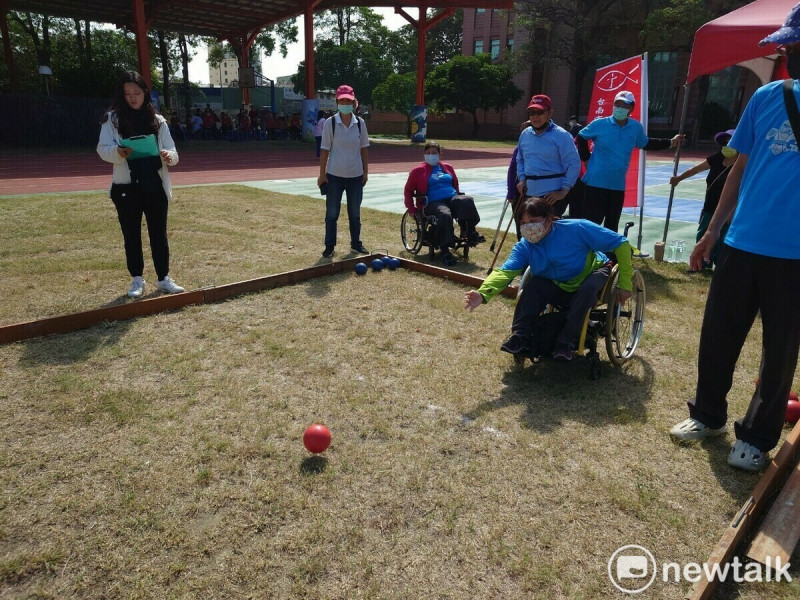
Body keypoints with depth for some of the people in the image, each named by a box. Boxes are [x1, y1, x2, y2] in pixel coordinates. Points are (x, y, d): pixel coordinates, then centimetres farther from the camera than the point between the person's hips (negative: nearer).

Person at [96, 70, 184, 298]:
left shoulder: (158, 120, 8)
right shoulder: (112, 118, 2)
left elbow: (172, 152, 4)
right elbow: (102, 149, -5)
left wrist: (168, 156, -19)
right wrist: (118, 152, -27)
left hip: (155, 186, 1)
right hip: (126, 187, -1)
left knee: (159, 233, 6)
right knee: (131, 234, 7)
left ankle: (164, 278, 17)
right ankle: (137, 279, 19)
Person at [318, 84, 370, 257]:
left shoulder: (360, 123, 2)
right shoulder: (330, 123, -5)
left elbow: (363, 149, 7)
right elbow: (324, 150, -4)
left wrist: (365, 172, 5)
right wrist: (322, 174, -6)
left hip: (356, 175, 2)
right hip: (334, 175, -2)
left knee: (355, 212, 12)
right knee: (332, 212, 4)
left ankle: (356, 243, 26)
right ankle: (329, 246, 15)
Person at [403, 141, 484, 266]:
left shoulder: (448, 167, 25)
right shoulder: (418, 171, 14)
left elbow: (455, 185, 34)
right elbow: (408, 190, 15)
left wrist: (458, 198, 19)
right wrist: (411, 209, 4)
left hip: (452, 198, 4)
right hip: (434, 203, -3)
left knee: (467, 200, -32)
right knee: (445, 215, -39)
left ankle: (470, 233, -31)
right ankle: (445, 251, -39)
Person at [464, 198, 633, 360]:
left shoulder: (577, 229, -28)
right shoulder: (524, 246, -17)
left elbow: (621, 244, -22)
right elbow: (506, 271, -32)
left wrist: (625, 284, -22)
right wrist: (482, 294, -50)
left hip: (594, 275, -2)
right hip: (560, 288, 3)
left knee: (587, 288, -36)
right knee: (534, 286, -25)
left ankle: (567, 342, -25)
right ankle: (520, 337, -19)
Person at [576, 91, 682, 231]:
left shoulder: (636, 128, 3)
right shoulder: (599, 124, -7)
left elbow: (646, 144, 22)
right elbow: (581, 137, 8)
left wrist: (670, 143, 21)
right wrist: (586, 157, -1)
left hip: (618, 186, 4)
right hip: (596, 183, -4)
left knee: (612, 224, 14)